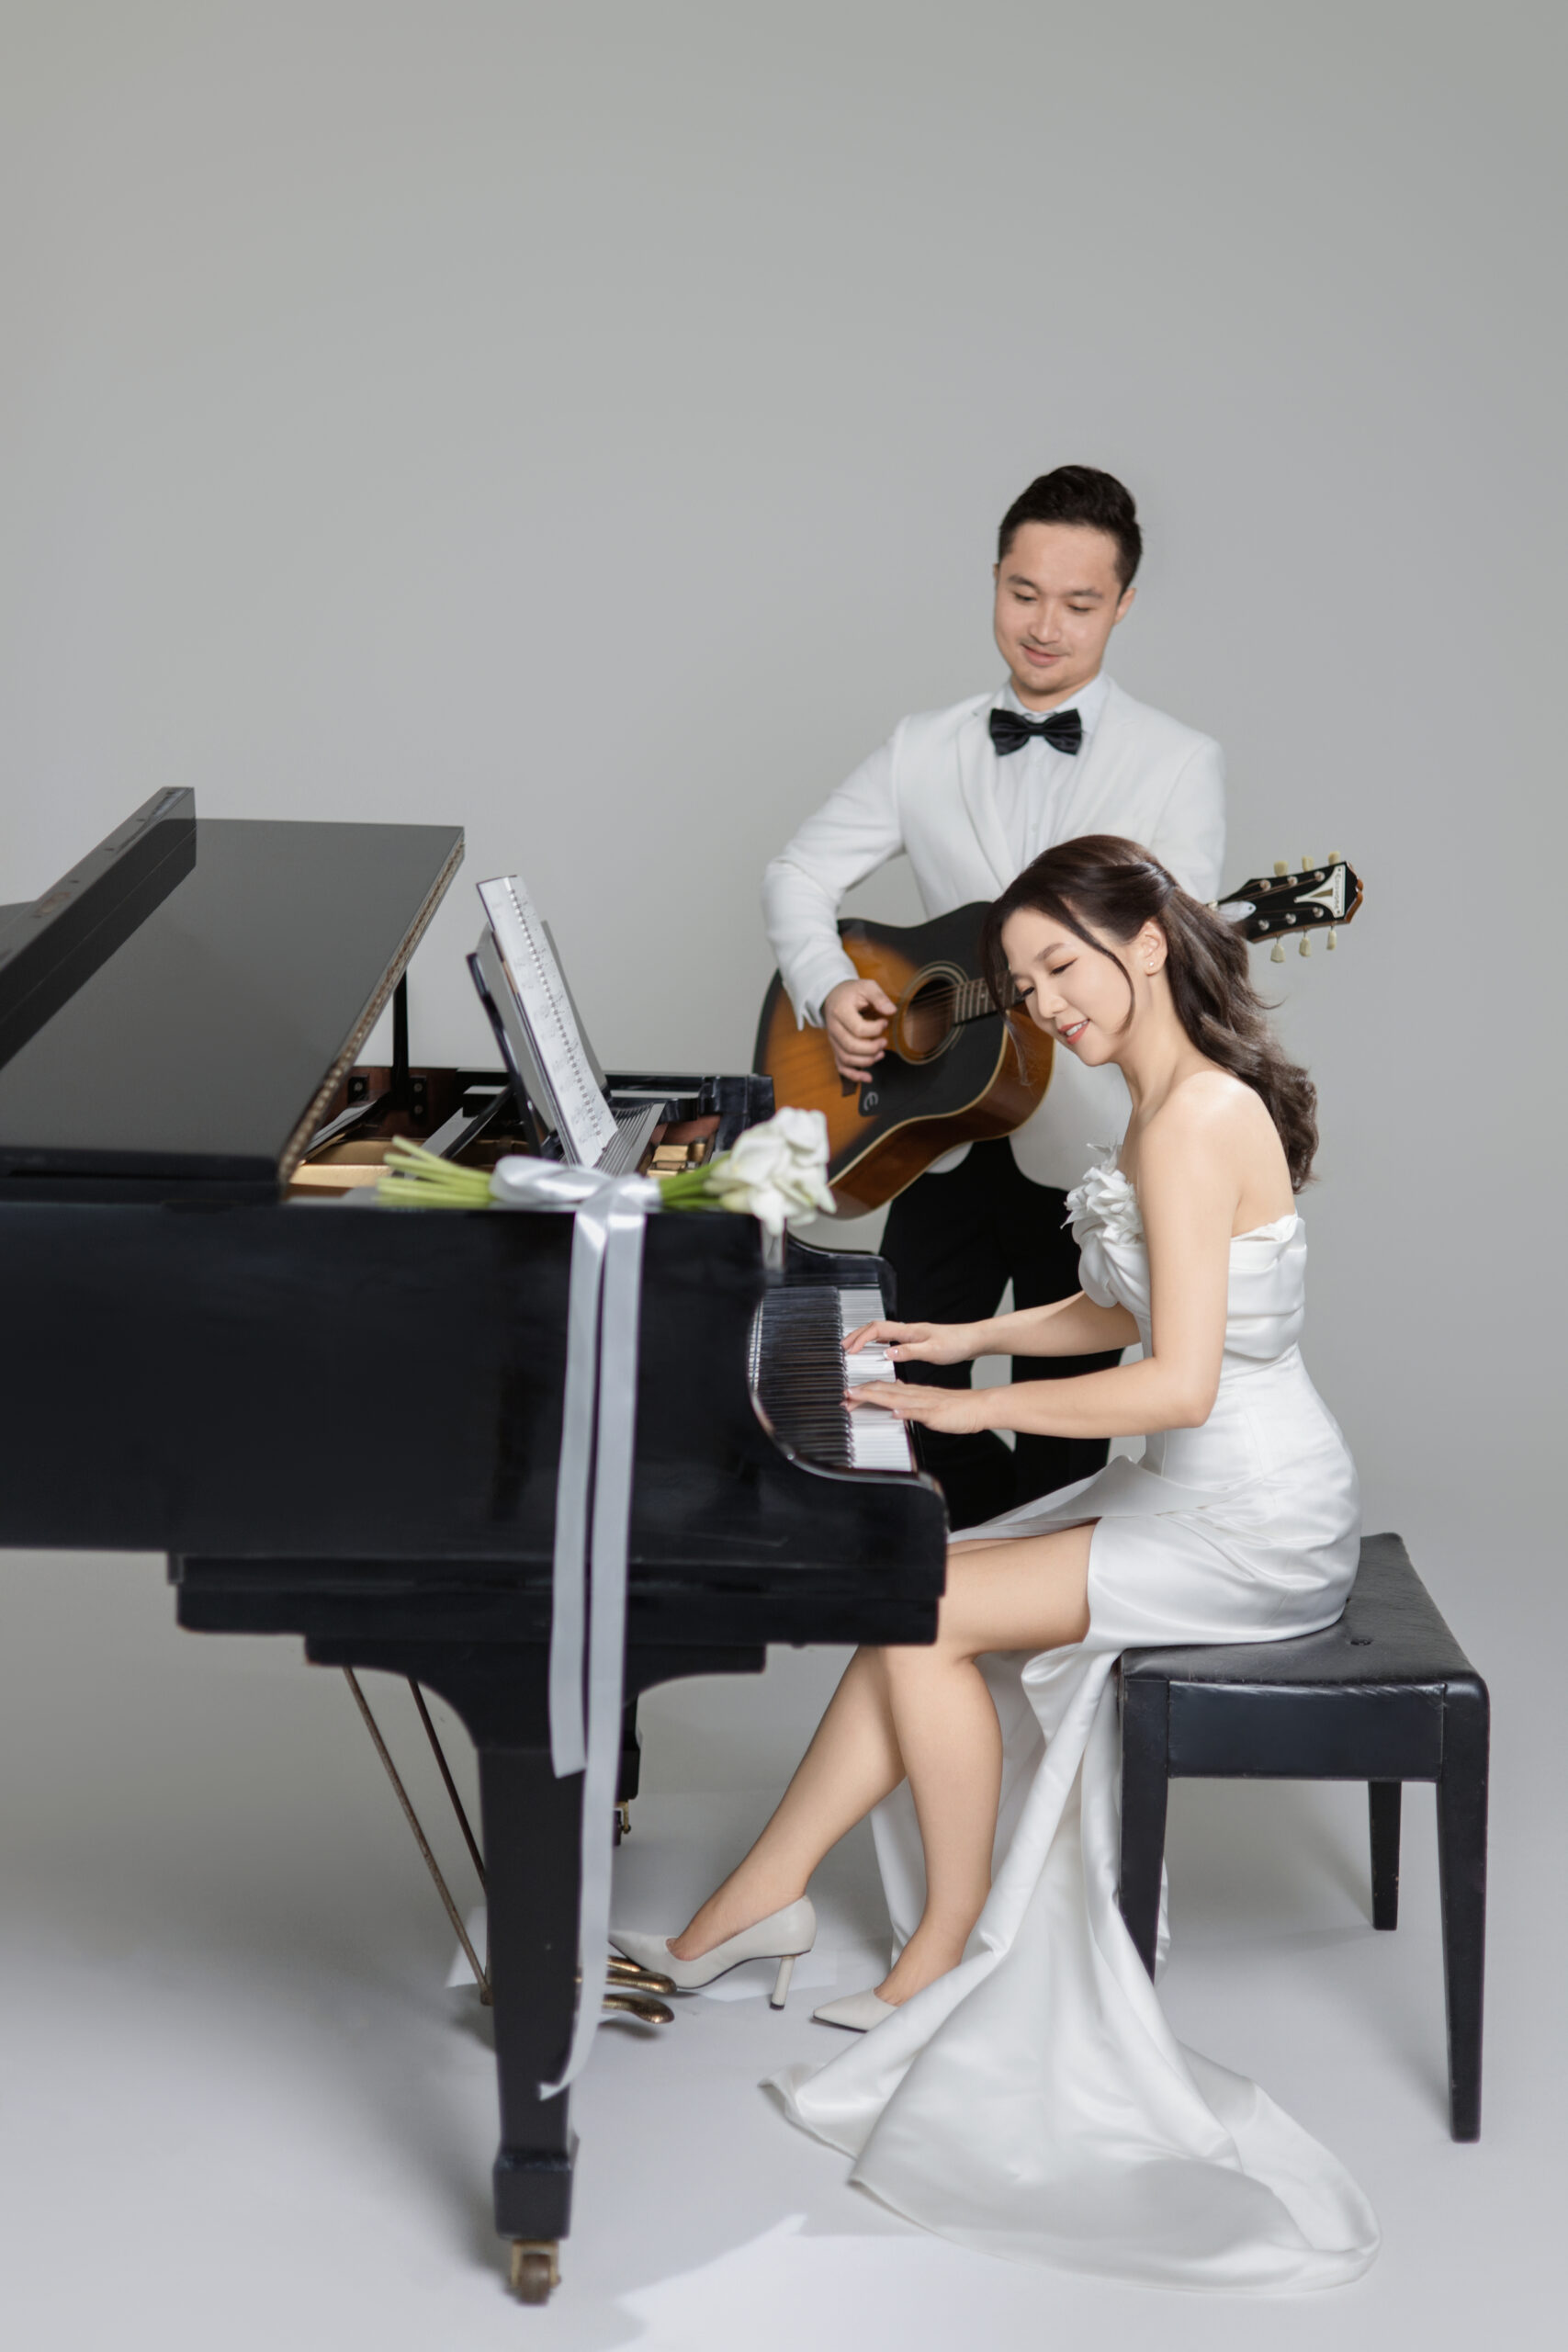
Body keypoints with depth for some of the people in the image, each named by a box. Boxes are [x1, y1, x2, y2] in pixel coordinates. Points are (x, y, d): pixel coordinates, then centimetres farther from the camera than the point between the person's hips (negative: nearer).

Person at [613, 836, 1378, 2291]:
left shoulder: (1193, 1119, -22)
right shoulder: (1186, 1101, 10)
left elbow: (1180, 1383, -27)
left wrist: (971, 1406, -21)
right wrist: (972, 1336, 12)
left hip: (1250, 1534, -9)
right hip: (1216, 1501, 9)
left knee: (927, 1615, -11)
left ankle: (950, 1961, 3)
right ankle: (754, 1909, 2)